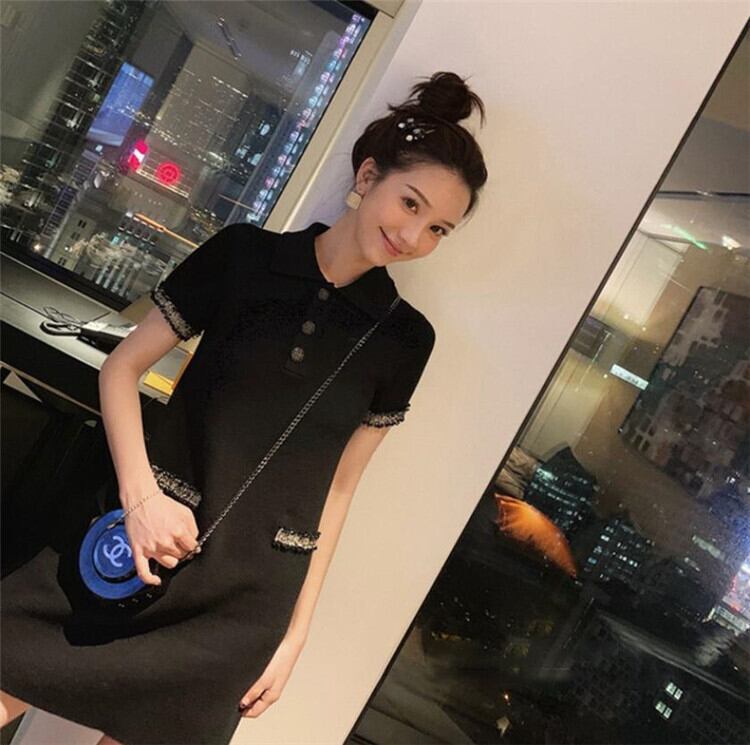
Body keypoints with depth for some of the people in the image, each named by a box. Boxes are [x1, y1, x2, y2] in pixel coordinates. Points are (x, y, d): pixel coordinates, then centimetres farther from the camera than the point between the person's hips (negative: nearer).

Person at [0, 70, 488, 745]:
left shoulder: (403, 339, 1)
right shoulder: (243, 254, -2)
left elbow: (337, 487, 4)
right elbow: (123, 366, 1)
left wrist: (297, 631, 4)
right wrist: (140, 492, -14)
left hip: (249, 599, 1)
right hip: (146, 540, 0)